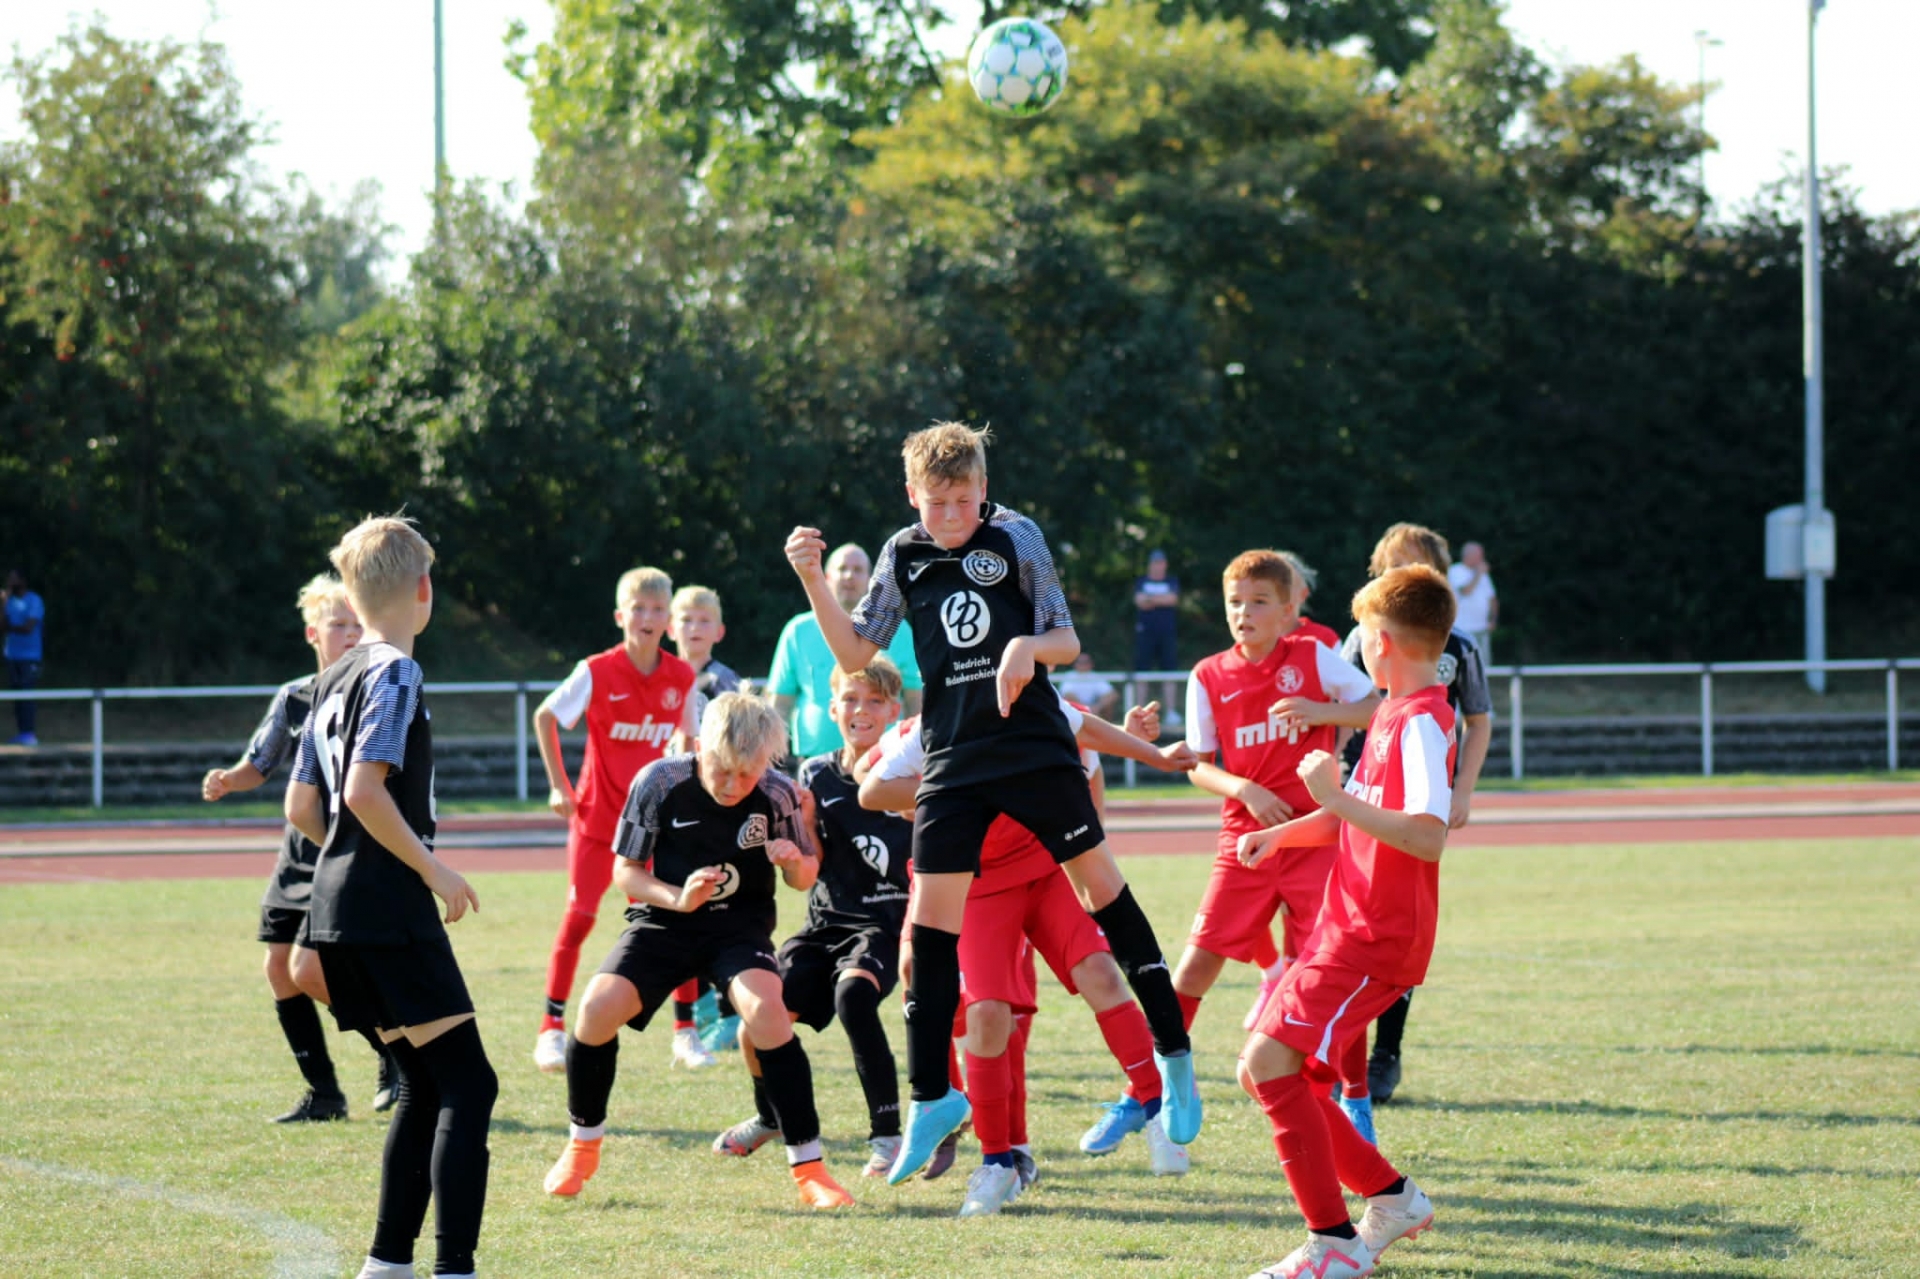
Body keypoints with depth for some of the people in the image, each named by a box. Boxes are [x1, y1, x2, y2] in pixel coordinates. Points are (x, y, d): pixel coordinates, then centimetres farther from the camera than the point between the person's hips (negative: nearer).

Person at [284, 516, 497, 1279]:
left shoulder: (336, 678, 16)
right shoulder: (395, 673, -10)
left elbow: (301, 807, 17)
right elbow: (366, 791, -21)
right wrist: (432, 868, -14)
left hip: (338, 904, 9)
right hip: (390, 910, -9)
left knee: (426, 1084, 15)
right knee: (467, 1084, -9)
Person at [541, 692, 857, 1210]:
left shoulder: (778, 796, -13)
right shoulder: (660, 783, -16)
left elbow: (805, 879, 2)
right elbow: (625, 872, -5)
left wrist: (795, 862, -22)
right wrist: (677, 897, -24)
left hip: (741, 928, -1)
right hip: (665, 920, 1)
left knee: (764, 1007, -30)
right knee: (599, 1005, -22)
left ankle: (809, 1170, -20)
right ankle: (582, 1146, 5)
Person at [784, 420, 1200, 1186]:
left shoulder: (1015, 539, -4)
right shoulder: (903, 557, 5)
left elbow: (1067, 642, -3)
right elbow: (855, 653, 8)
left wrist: (1029, 646, -26)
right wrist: (813, 580, -5)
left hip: (1035, 748, -2)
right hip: (954, 761, 3)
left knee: (1101, 885, 1)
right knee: (931, 919, -3)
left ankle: (1173, 1056, 13)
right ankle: (930, 1099, 5)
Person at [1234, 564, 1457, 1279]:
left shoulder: (1422, 721, -15)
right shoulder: (1395, 714, 17)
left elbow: (1428, 836, -28)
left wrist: (1338, 797, -26)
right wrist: (1281, 833, 13)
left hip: (1377, 938, -10)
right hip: (1345, 927, 10)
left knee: (1270, 1063, -20)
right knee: (1262, 1072, 11)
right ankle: (1393, 1198, 22)